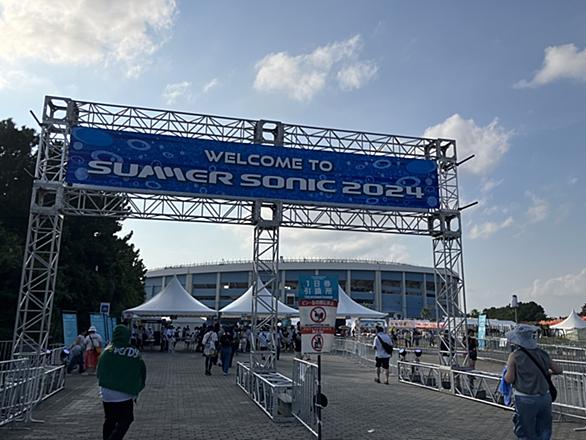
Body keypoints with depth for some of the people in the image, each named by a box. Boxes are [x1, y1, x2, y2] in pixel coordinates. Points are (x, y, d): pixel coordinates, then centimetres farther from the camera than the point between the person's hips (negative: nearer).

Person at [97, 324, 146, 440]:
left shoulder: (107, 351, -2)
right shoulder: (135, 353, -6)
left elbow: (99, 372, 3)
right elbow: (142, 373, 2)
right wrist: (136, 389, 15)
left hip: (106, 393, 4)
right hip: (124, 394, -3)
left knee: (109, 420, 22)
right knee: (124, 421, 7)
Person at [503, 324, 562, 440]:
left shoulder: (515, 356, -12)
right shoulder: (541, 353, 1)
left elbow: (509, 379, -13)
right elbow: (558, 370, 11)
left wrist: (507, 372, 7)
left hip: (525, 400, -5)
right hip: (545, 397, 5)